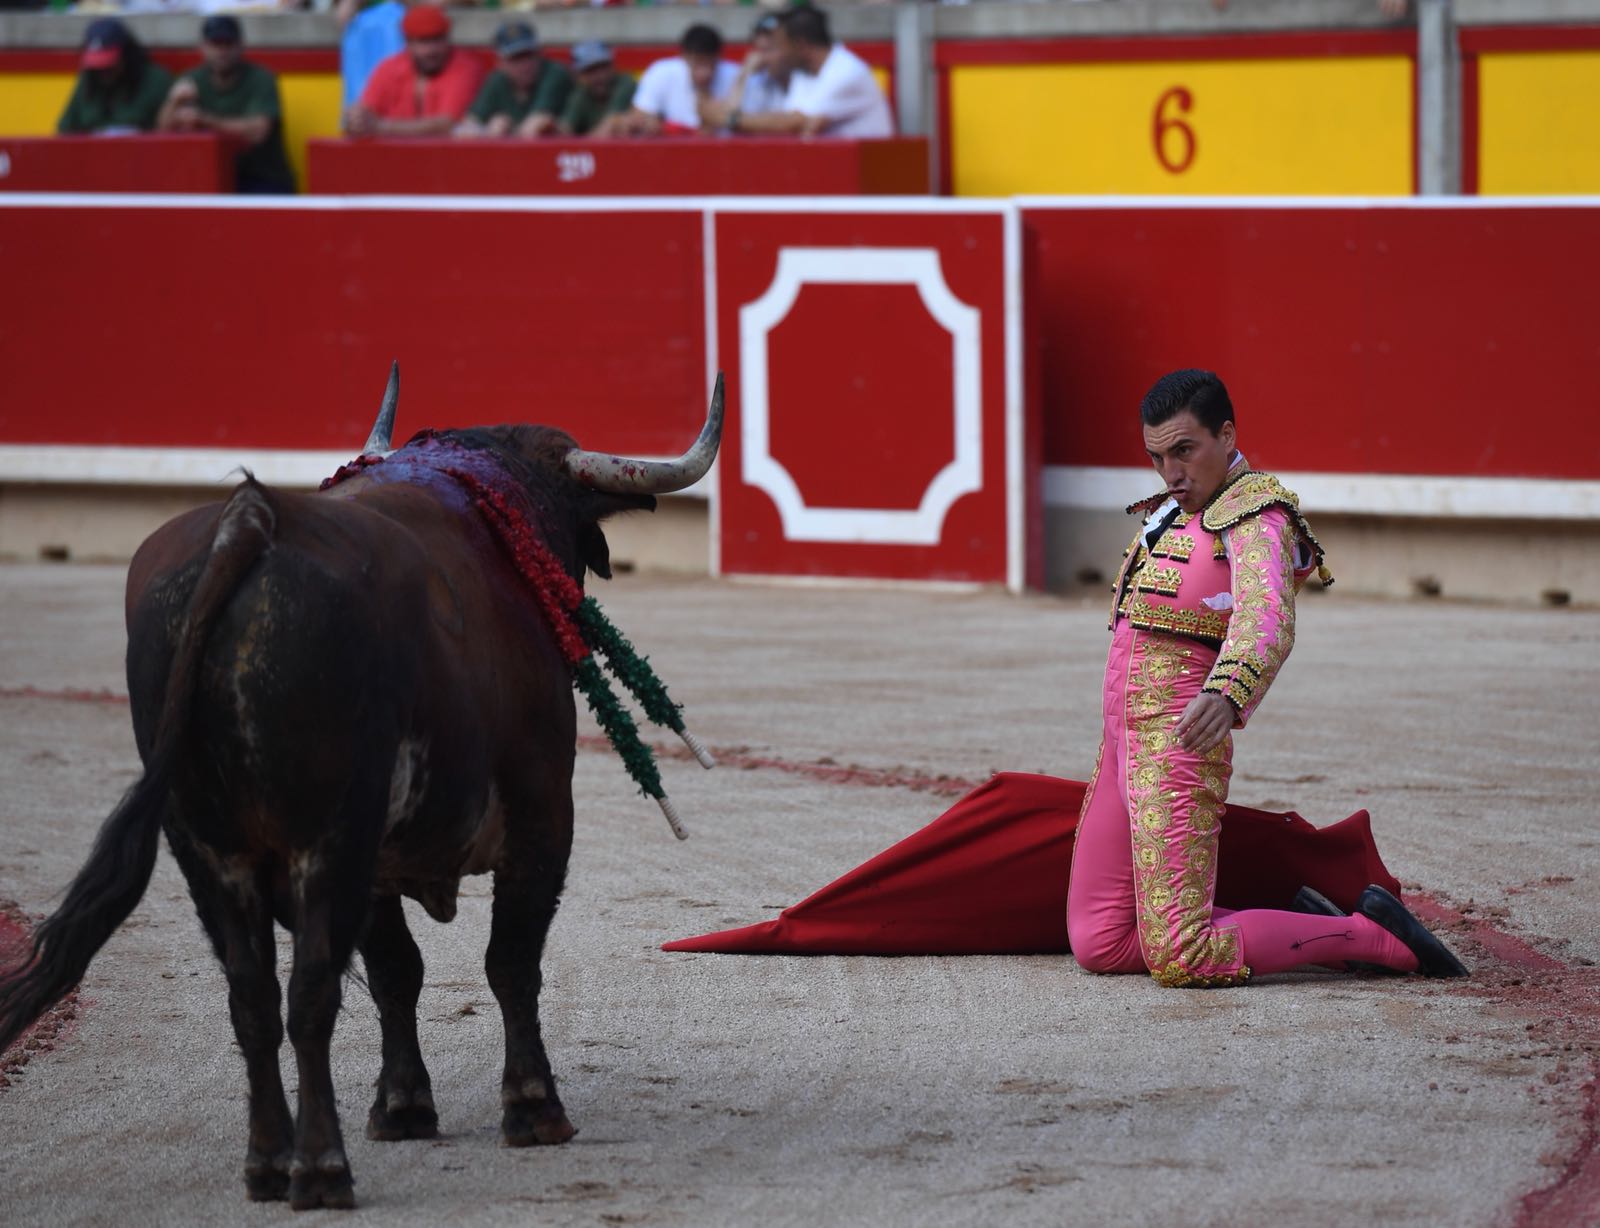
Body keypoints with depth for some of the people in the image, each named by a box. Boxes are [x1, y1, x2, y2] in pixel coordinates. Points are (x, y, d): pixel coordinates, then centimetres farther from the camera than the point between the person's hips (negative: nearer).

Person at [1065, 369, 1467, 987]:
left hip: (1176, 739, -9)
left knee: (1181, 960, -17)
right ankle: (1300, 922, 12)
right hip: (1120, 739, 9)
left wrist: (1225, 693, -50)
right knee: (1098, 946, 4)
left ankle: (1375, 936, -4)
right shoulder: (1175, 512, 18)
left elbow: (1265, 617, -30)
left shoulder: (1255, 517, -10)